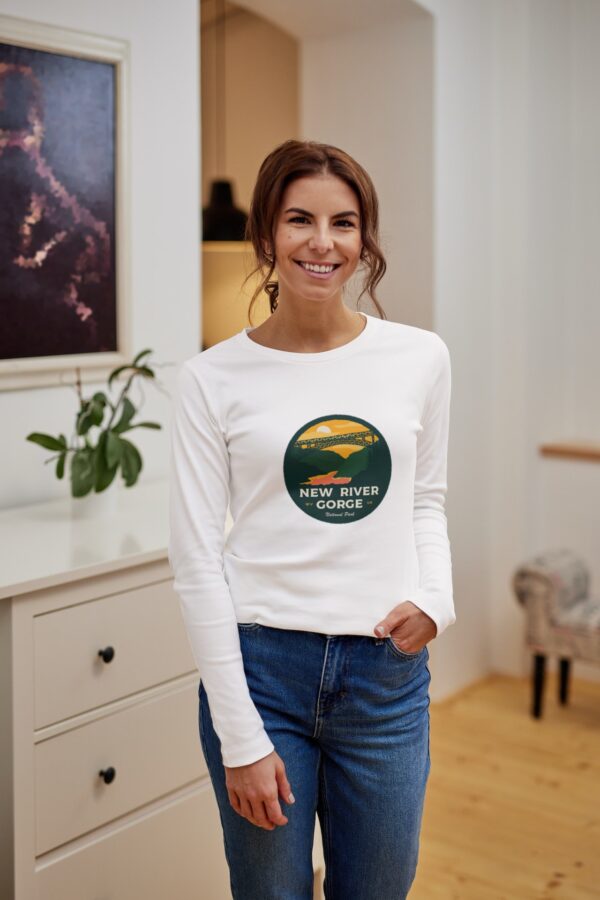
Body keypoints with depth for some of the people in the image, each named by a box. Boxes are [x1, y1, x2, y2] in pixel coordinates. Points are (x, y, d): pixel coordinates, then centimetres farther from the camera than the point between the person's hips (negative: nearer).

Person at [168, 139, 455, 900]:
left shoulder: (421, 358, 0)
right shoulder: (213, 378, -7)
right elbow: (196, 559, -7)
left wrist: (436, 599, -7)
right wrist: (239, 738, -9)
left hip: (387, 672, 2)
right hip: (260, 664, -2)